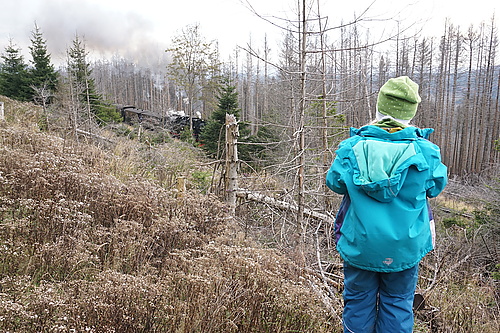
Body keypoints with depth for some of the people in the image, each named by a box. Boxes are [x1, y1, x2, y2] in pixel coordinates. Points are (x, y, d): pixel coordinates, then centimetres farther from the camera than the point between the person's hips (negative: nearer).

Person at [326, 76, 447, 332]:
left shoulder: (351, 147, -13)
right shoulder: (424, 150, -11)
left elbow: (335, 183, 1)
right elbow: (435, 187, 5)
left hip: (359, 244, 0)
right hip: (404, 248, 0)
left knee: (358, 302, 17)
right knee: (397, 304, 17)